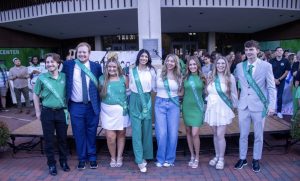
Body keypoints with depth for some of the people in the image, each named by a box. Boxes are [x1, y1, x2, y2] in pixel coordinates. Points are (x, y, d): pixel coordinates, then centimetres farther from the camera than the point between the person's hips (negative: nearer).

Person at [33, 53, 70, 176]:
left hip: (62, 112, 1)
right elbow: (35, 95, 5)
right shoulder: (42, 78, -4)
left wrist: (68, 108, 6)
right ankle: (51, 164, 23)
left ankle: (63, 161, 29)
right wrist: (38, 111, 3)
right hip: (47, 112, -1)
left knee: (62, 138, 11)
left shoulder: (64, 77, 0)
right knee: (49, 139, 7)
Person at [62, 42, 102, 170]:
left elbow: (99, 85, 7)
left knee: (91, 133, 12)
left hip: (92, 106, 0)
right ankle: (82, 158, 27)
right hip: (76, 106, 0)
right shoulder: (68, 64, 1)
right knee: (79, 134, 9)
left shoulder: (96, 67, 1)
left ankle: (92, 157, 29)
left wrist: (100, 103, 1)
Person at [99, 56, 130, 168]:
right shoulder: (102, 79, 1)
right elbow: (99, 94, 10)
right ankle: (113, 157, 21)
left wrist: (127, 105, -4)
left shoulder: (123, 79, -2)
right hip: (107, 111, 0)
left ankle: (119, 157, 28)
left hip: (121, 110, 0)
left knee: (121, 134, 10)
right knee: (110, 136, -3)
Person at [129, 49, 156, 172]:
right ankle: (140, 160, -2)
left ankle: (145, 155, 24)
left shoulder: (151, 71, 5)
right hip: (135, 101, -1)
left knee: (146, 129, 6)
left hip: (147, 101, 1)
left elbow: (154, 86, 9)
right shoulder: (132, 71, 5)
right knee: (136, 130, -5)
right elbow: (129, 86, 10)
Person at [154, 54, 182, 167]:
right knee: (161, 133, -4)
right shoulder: (159, 73, 2)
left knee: (173, 133, 2)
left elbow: (180, 91, 15)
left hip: (173, 104, 1)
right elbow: (155, 88, 11)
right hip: (160, 104, -1)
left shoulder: (178, 76, 6)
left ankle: (169, 159, 19)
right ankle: (160, 159, 16)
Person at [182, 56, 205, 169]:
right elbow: (182, 92, 10)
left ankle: (197, 158, 11)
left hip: (197, 107, -2)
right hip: (187, 107, 3)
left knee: (195, 134, -8)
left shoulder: (202, 78, 0)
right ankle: (192, 156, 26)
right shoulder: (185, 78, 3)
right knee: (188, 132, 10)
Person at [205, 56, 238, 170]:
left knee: (220, 135, -5)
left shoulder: (230, 77, -6)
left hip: (223, 109, -3)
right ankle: (217, 156, 27)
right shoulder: (211, 77, 4)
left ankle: (221, 159, 12)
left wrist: (234, 107, 3)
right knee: (215, 134, 12)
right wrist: (208, 101, 8)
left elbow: (234, 94, 0)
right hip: (212, 108, 4)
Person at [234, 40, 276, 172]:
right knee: (243, 135, 11)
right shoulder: (239, 66, 3)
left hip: (259, 105, -2)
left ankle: (256, 160, 29)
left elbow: (271, 87, -3)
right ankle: (242, 158, 28)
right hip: (243, 105, 2)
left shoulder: (266, 66, -4)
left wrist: (271, 105, -9)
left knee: (258, 135, 12)